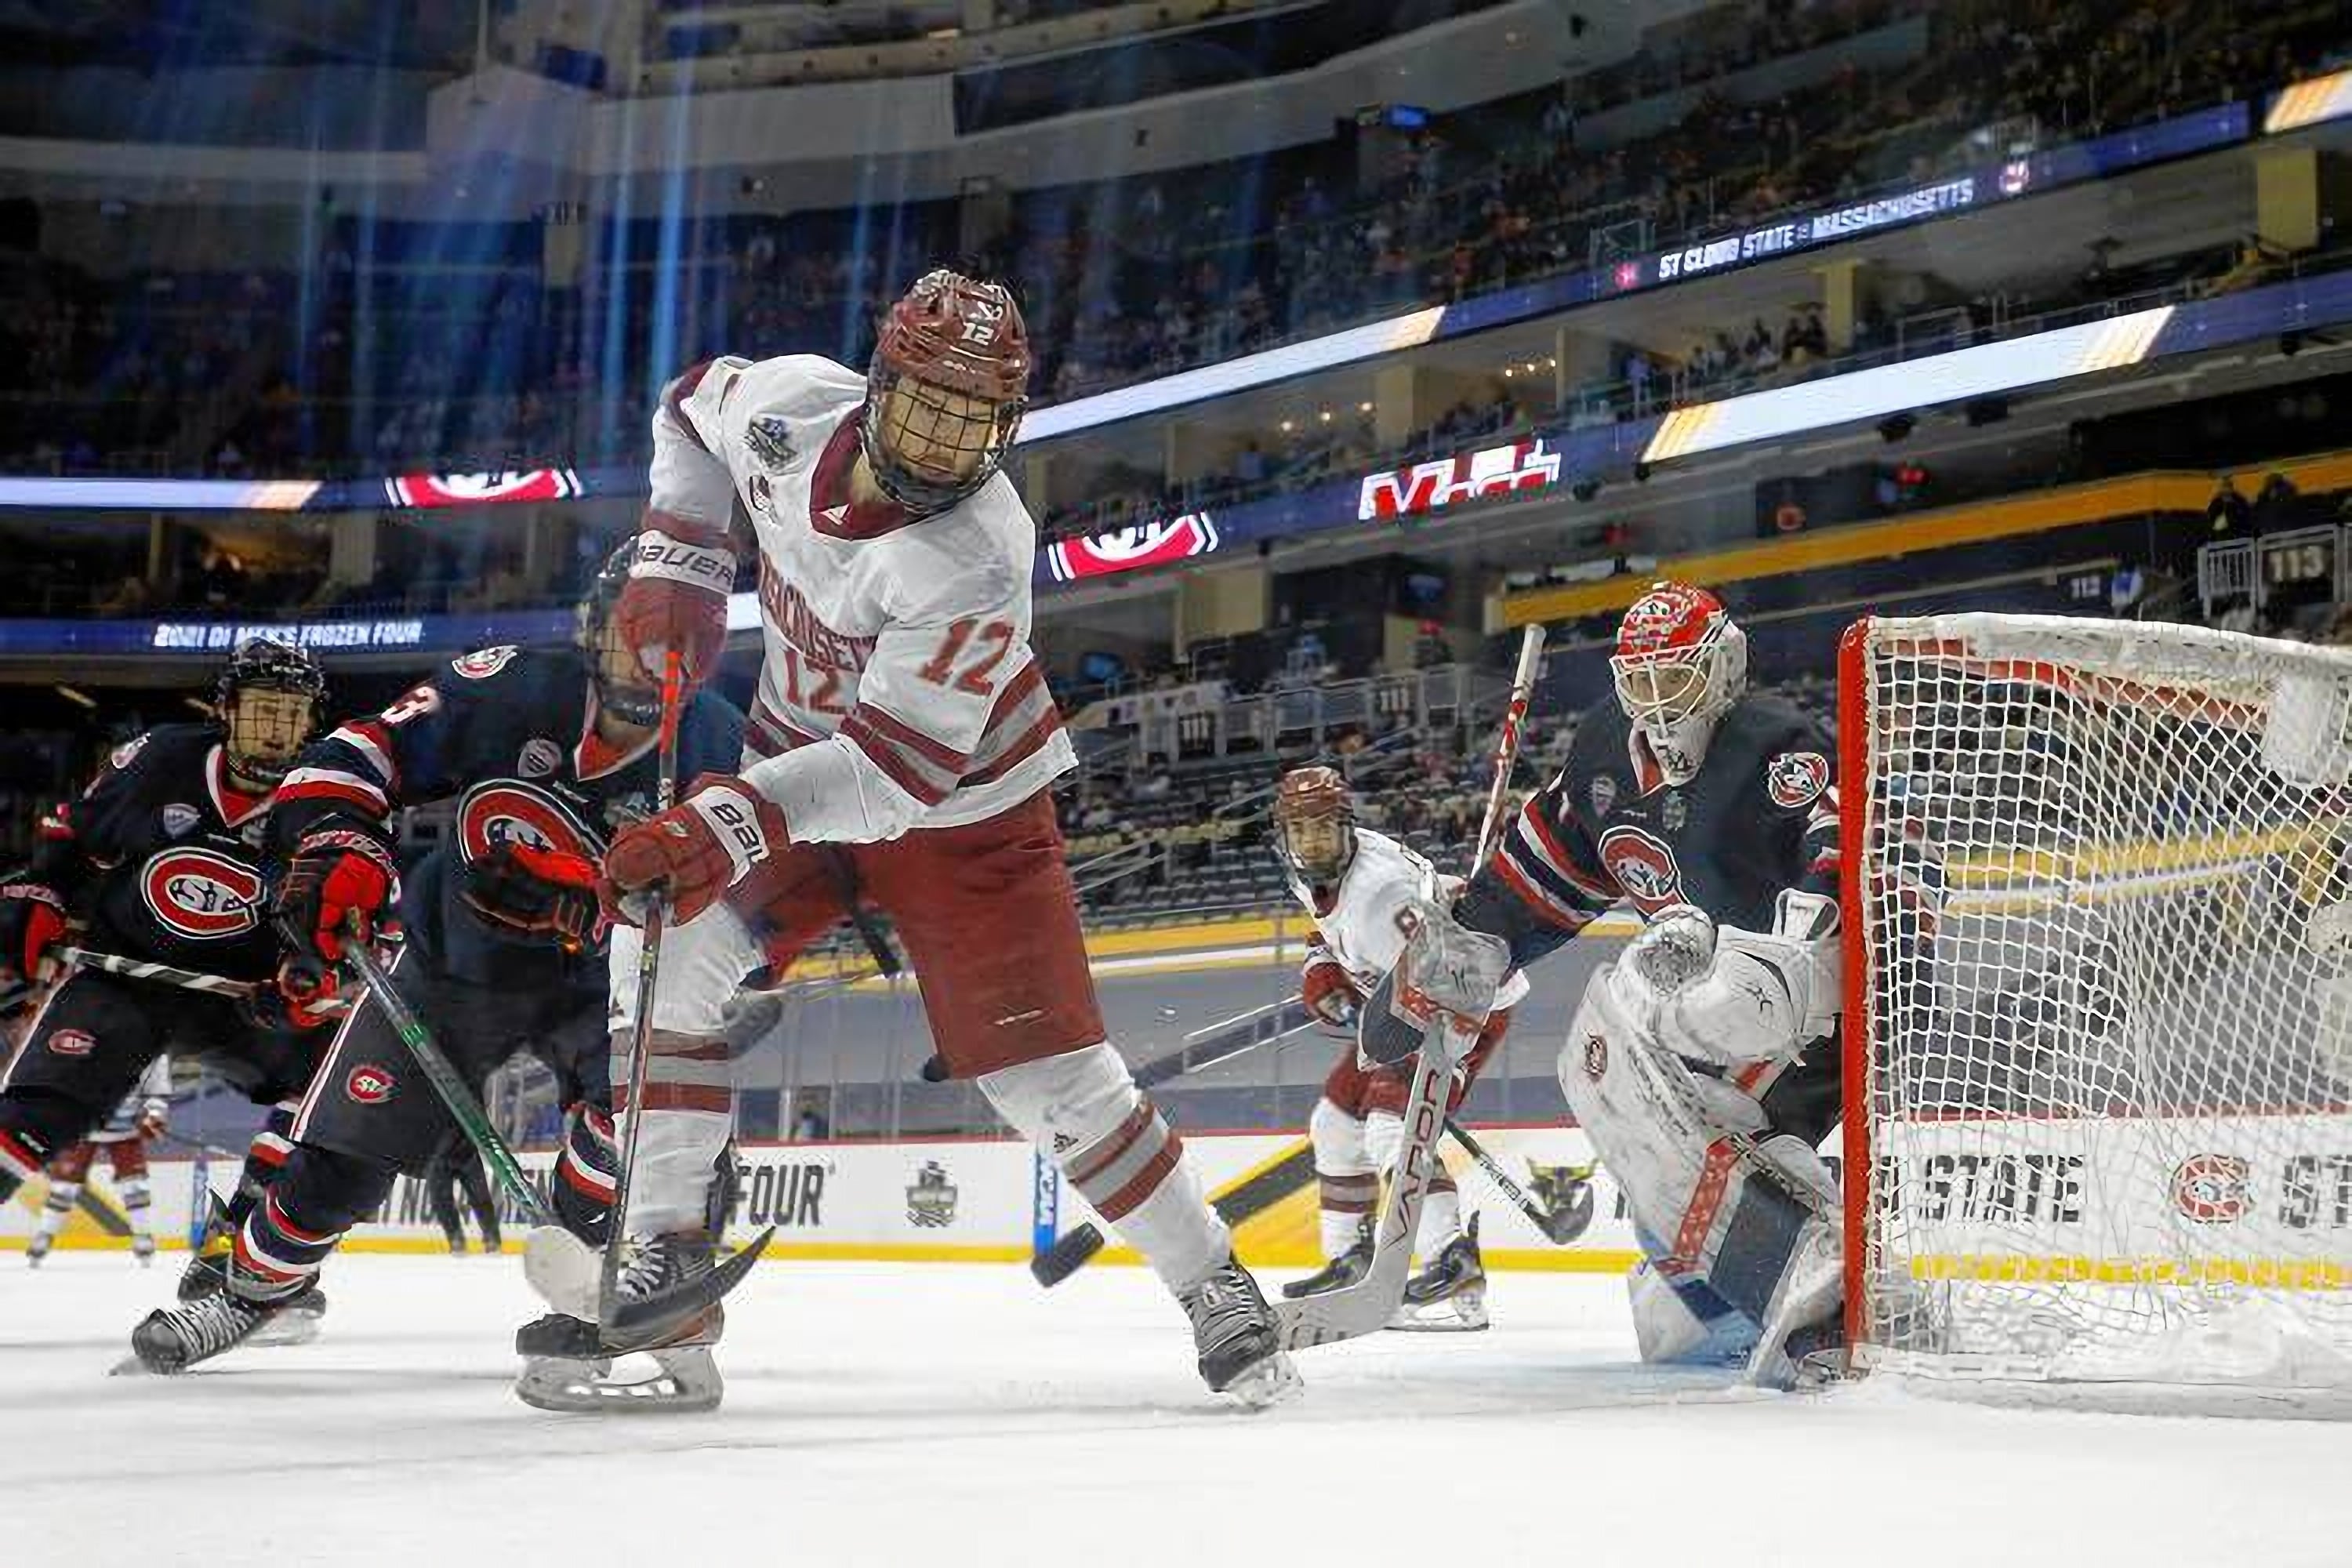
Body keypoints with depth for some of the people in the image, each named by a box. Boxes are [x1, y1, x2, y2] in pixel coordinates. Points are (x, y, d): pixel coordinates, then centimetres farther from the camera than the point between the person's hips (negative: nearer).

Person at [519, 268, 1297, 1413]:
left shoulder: (979, 558, -32)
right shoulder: (792, 402, -16)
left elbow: (899, 770, -36)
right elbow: (692, 407, 9)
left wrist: (728, 822, -46)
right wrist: (678, 562, -3)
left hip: (961, 808, -5)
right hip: (800, 762, 5)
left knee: (1048, 1069, -9)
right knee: (662, 957, -13)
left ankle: (1217, 1293, 10)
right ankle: (666, 1282, -4)